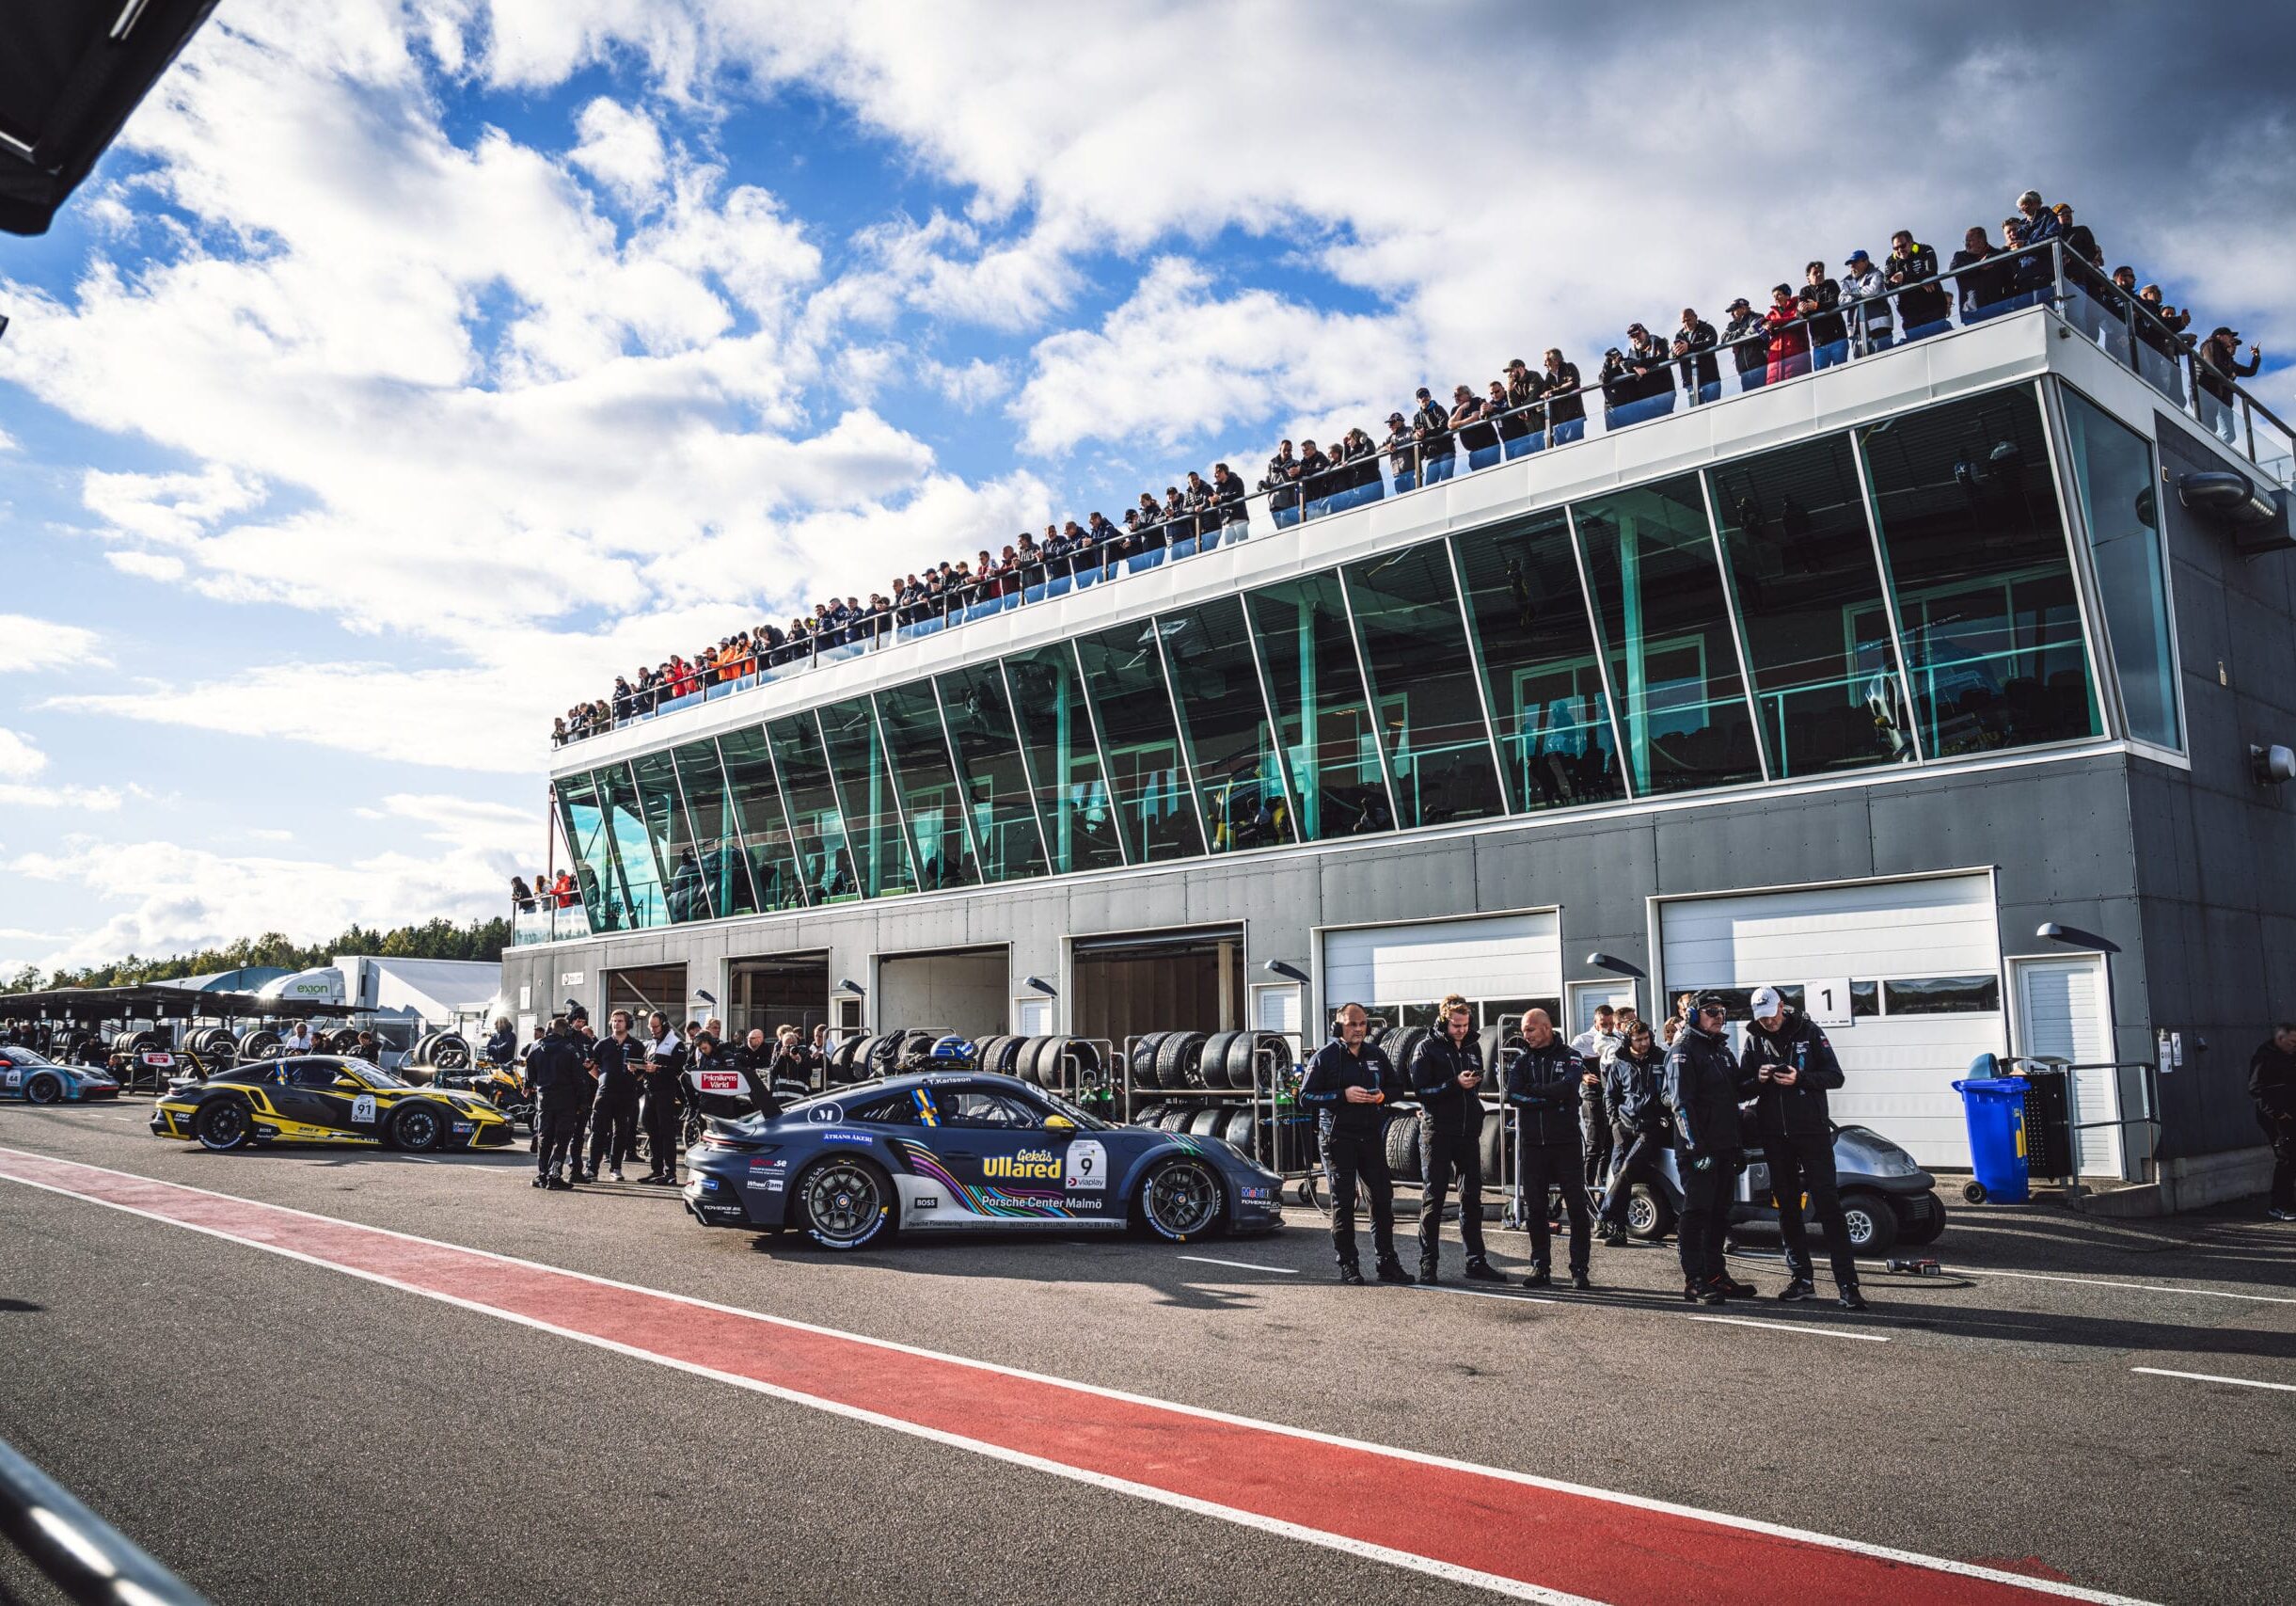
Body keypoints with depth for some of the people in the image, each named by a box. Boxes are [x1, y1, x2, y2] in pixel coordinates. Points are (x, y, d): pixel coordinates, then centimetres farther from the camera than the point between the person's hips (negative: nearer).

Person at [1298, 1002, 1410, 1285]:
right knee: (1343, 1202, 1)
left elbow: (1397, 1087, 18)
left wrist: (1383, 1096, -5)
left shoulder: (1375, 1054, 10)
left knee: (1382, 1198, 4)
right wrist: (1343, 1095, -18)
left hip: (1371, 1136, 4)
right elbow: (1306, 1096, -7)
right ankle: (1348, 1265, 9)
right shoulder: (1324, 1057, -4)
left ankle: (1387, 1263, 14)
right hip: (1337, 1138, -4)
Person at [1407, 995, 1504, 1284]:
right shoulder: (1428, 1049, -5)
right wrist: (1455, 1084, -21)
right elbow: (1420, 1091, -12)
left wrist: (1475, 1080, 3)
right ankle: (1428, 1263, 5)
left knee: (1472, 1197, 9)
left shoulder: (1473, 1046, 10)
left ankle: (1476, 1261, 16)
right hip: (1438, 1133, -5)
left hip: (1469, 1131, 5)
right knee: (1434, 1198, 0)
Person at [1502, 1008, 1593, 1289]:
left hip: (1565, 1142, -3)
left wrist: (1531, 1091, -9)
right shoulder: (1522, 1060, 9)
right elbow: (1512, 1095, -6)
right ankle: (1540, 1267, 15)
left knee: (1577, 1207, -1)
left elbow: (1567, 1088, -18)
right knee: (1535, 1209, 6)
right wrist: (1549, 1097, -14)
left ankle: (1579, 1269, 6)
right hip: (1531, 1144, 3)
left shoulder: (1570, 1057, 1)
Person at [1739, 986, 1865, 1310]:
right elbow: (1741, 1090, 7)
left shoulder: (1809, 1031, -1)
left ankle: (1847, 1284, -7)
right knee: (1787, 1207, 9)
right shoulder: (1754, 1040, 7)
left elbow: (1835, 1076, -4)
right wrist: (1758, 1080, -14)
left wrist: (1799, 1078, -20)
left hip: (1812, 1131, -3)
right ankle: (1801, 1279, 18)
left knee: (1828, 1204, -7)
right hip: (1774, 1136, 4)